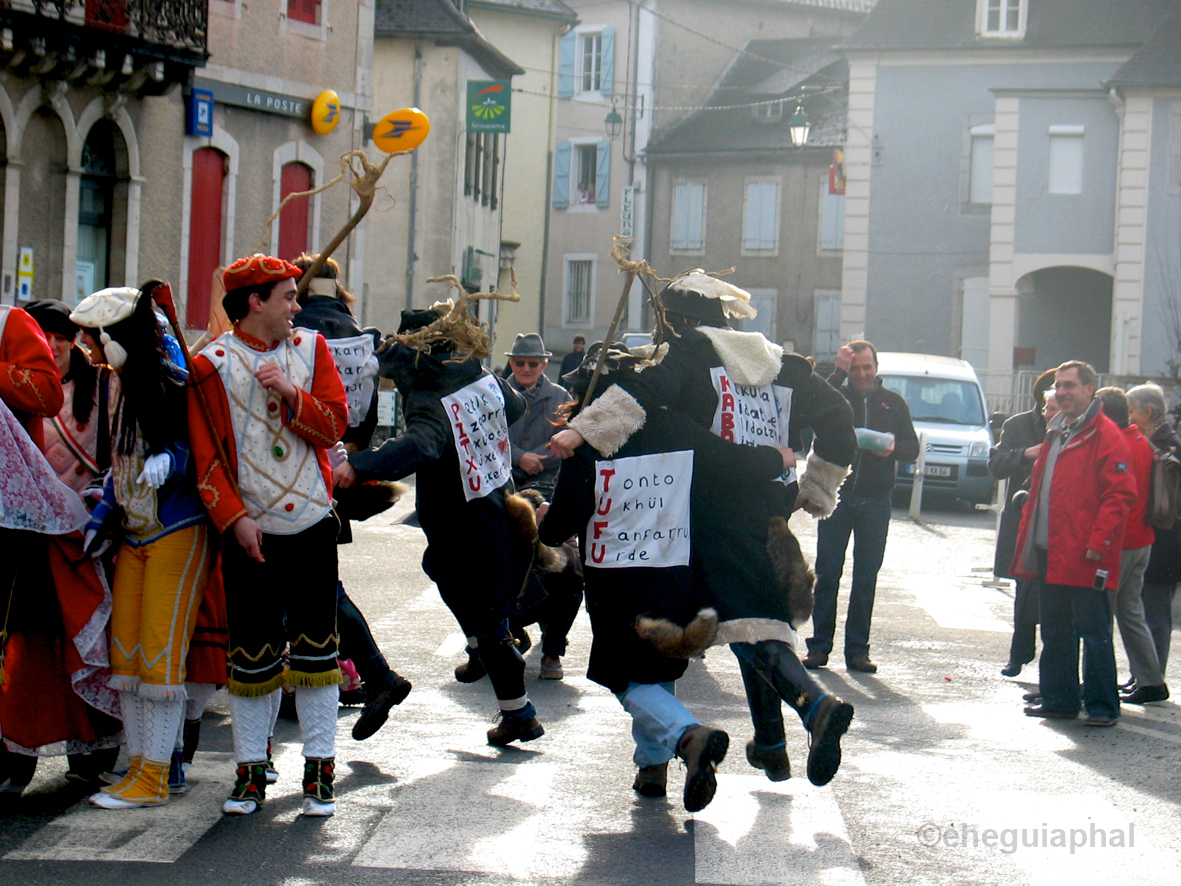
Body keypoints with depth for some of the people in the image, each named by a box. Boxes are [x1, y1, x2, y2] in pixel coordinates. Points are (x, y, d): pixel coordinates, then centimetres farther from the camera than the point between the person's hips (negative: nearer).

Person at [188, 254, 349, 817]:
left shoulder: (311, 349, 8)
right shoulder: (212, 365, -2)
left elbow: (334, 426, 1)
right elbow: (205, 456, -4)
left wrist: (292, 393, -15)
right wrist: (235, 518, -14)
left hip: (313, 524, 2)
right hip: (250, 533, -2)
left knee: (315, 646, 3)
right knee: (251, 655, 3)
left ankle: (319, 770, 11)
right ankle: (250, 771, 13)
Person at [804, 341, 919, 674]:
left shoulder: (894, 403, 13)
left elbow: (912, 447, 11)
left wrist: (893, 449, -11)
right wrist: (838, 374, -15)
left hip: (875, 502, 2)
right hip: (836, 494, -2)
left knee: (866, 578, 5)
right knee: (826, 574, -3)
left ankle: (857, 650, 10)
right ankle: (819, 646, 4)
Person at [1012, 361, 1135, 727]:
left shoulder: (1106, 435, -9)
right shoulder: (1056, 434, 19)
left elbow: (1121, 494, -15)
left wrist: (1099, 542, -19)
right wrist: (1027, 537, 15)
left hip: (1085, 558, -9)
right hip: (1050, 553, 9)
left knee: (1093, 632, -2)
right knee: (1055, 631, 13)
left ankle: (1102, 706, 4)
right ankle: (1059, 699, 21)